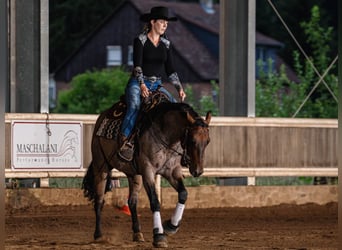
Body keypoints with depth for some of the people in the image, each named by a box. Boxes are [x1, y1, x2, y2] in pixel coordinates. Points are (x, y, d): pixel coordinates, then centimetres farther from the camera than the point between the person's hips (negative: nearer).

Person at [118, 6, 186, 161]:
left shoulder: (166, 44, 13)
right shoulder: (140, 40, -3)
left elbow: (170, 70, 14)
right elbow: (137, 65, -13)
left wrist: (179, 88, 2)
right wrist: (142, 85, -28)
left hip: (157, 85, 5)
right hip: (138, 83, -5)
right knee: (135, 105, -35)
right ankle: (125, 142, -37)